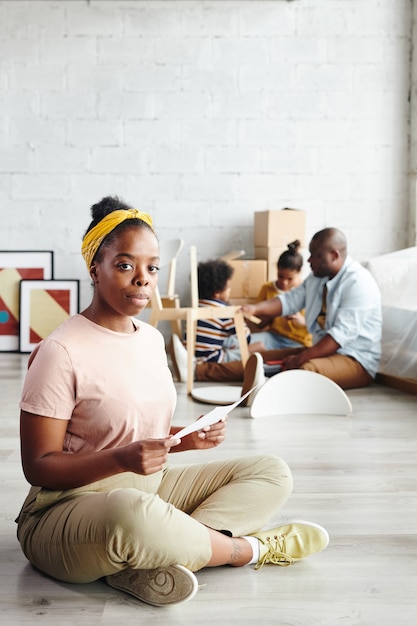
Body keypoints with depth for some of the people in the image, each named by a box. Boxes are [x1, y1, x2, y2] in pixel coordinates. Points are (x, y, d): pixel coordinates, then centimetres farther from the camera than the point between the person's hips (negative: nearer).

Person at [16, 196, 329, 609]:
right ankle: (249, 549, -13)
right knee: (131, 514, -43)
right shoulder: (61, 352, -16)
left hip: (150, 489, 8)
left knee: (272, 473, 1)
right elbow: (38, 466, -16)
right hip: (68, 506, -8)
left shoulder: (151, 338, 7)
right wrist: (121, 459, -30)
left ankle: (152, 562, -21)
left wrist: (187, 438, -3)